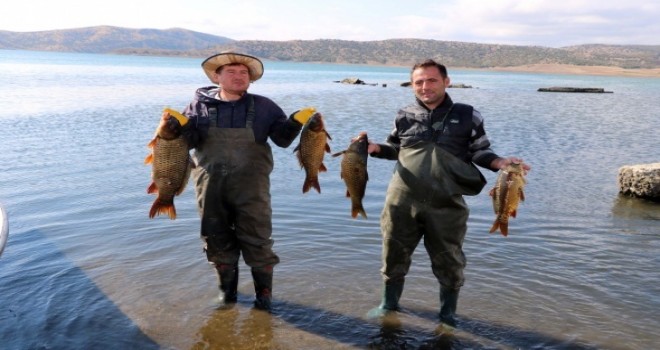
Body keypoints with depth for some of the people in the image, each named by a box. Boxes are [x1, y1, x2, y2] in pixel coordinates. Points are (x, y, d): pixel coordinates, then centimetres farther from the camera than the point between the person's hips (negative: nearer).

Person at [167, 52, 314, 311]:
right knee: (217, 239, 11)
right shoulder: (201, 104, 6)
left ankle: (264, 291, 18)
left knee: (257, 239, 1)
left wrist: (296, 122, -17)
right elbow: (189, 140, 2)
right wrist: (178, 126, -18)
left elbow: (282, 139, 2)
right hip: (211, 186, 2)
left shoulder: (263, 106, 5)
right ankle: (227, 288, 30)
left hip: (250, 185, -1)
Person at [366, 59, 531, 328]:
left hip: (446, 205, -1)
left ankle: (448, 315, 31)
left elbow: (479, 153, 5)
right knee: (394, 253, 13)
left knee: (449, 261, 9)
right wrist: (375, 148, -2)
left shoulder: (467, 116, 1)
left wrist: (500, 162, -14)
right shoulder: (405, 116, 7)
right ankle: (389, 304, 36)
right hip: (402, 200, 2)